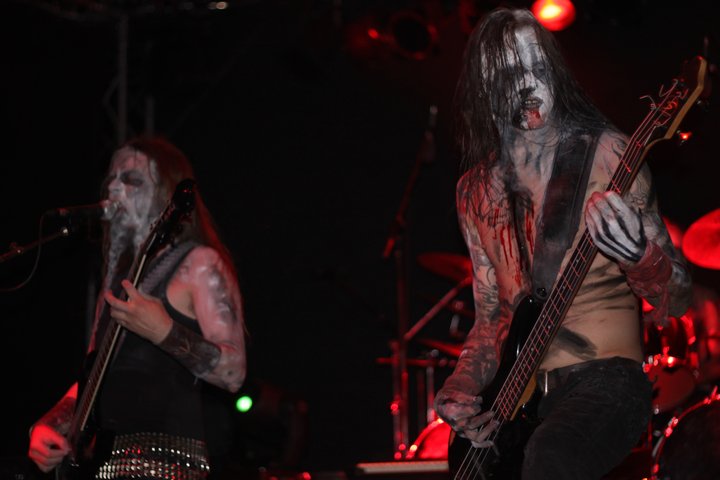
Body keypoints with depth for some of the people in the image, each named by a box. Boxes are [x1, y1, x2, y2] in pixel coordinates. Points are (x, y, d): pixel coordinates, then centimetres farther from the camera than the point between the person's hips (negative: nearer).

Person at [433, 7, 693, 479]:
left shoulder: (608, 156, -4)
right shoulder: (478, 191, 10)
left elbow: (676, 301, -4)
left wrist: (637, 255, -26)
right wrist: (463, 388, -1)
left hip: (605, 377, -5)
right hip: (518, 392, 5)